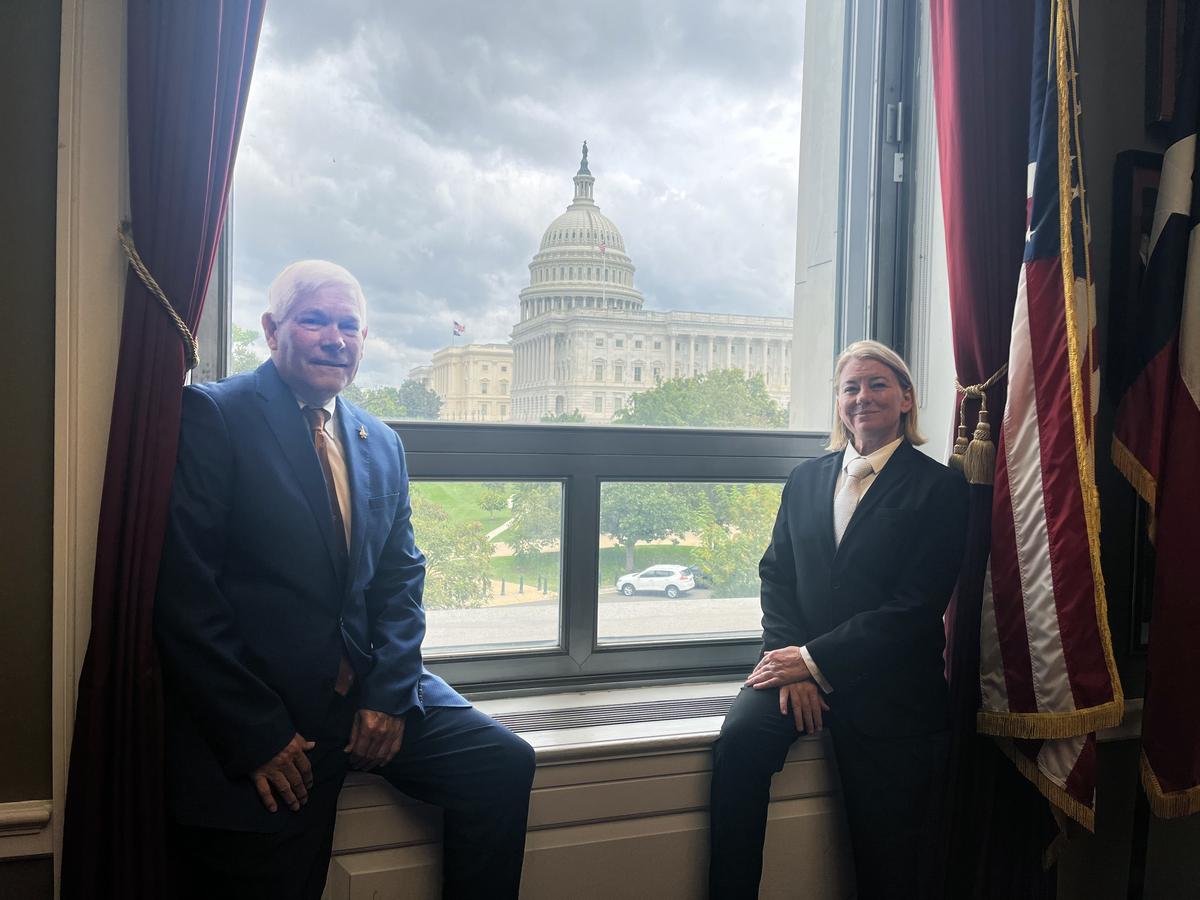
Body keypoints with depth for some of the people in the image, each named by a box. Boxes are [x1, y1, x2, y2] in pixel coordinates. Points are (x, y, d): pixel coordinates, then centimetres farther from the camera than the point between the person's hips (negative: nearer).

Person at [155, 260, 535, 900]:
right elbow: (184, 589, -14)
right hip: (256, 718, -5)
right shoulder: (212, 415, -8)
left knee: (503, 761, -7)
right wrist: (255, 734, -15)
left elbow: (401, 576, 10)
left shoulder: (383, 444, 11)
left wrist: (389, 692, -6)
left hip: (365, 693, 5)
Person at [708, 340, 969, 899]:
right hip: (801, 666, 3)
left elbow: (917, 606, -10)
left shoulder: (939, 488, -3)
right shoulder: (805, 480, 12)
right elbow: (776, 574, 8)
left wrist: (816, 660, -14)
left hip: (888, 688, -3)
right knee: (739, 737, -25)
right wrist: (790, 660, -9)